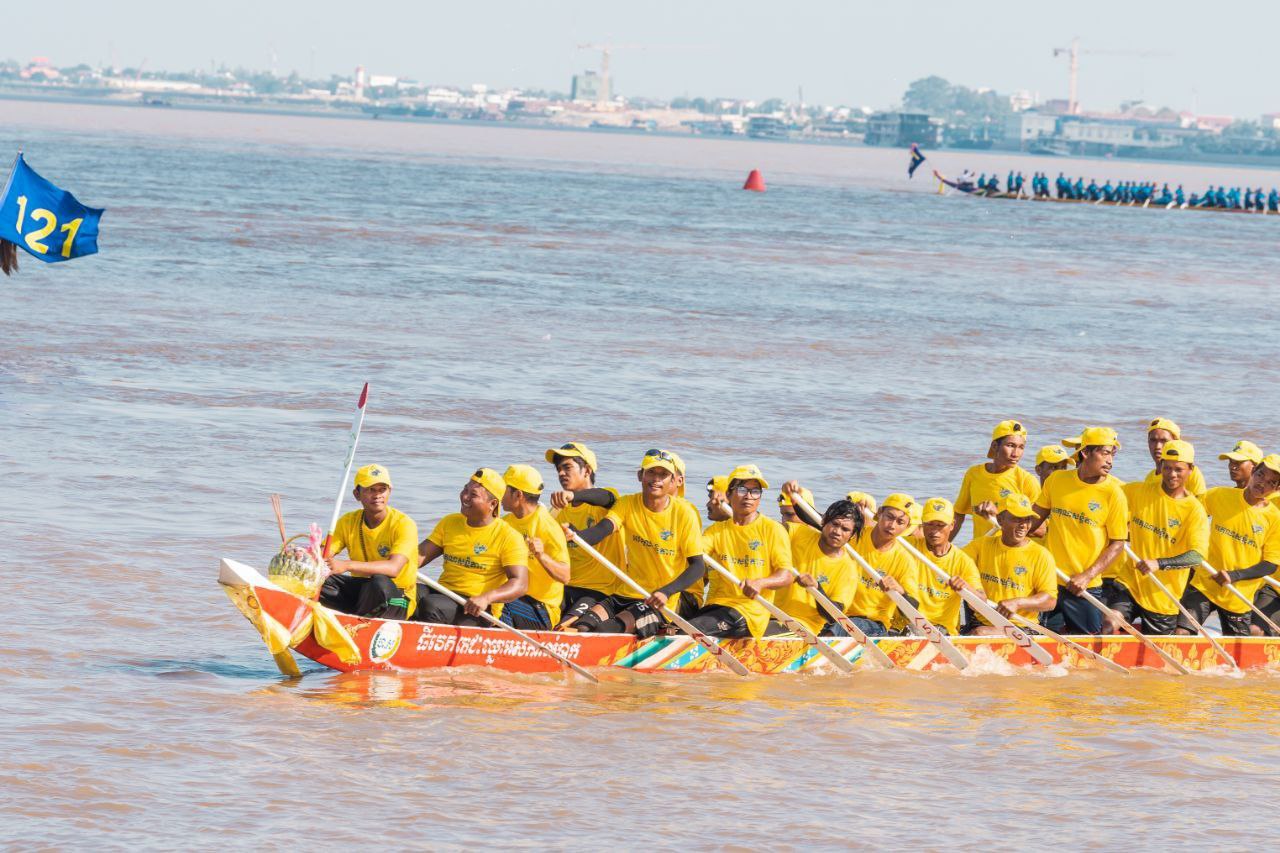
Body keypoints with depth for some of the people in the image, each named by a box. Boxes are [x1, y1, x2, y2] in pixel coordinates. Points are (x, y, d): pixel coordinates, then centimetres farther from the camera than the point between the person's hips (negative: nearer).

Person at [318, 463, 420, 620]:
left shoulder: (403, 524, -15)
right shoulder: (348, 522, 2)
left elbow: (393, 568, -31)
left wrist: (347, 565, -43)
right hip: (360, 589, 5)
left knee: (380, 582, -39)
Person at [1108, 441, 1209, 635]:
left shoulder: (1195, 511, -8)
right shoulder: (1138, 492, 1)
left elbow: (1197, 556, -20)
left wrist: (1159, 564, -35)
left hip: (1164, 598, -1)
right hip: (1129, 583, 1)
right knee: (1109, 625, -23)